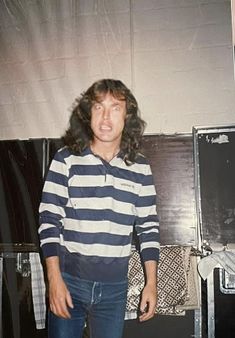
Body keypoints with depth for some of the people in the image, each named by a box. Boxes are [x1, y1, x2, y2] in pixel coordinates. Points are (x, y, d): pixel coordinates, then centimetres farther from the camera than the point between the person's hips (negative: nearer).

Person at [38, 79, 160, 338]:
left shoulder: (140, 167, 2)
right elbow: (49, 220, -5)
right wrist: (54, 279, -10)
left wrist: (151, 283, 2)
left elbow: (148, 227, 5)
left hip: (115, 287, 2)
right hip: (68, 281, -1)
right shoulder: (66, 159, -4)